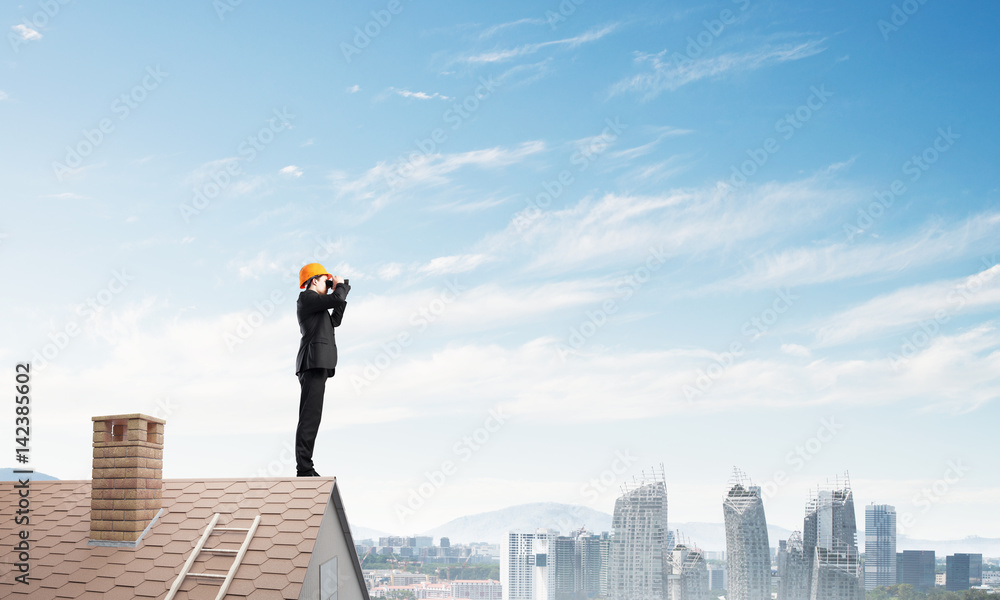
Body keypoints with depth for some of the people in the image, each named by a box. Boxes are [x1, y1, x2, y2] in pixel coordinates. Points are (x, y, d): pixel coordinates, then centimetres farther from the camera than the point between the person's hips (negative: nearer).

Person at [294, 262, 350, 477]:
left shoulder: (314, 303, 25)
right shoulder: (306, 297, -4)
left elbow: (335, 321, 28)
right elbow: (336, 299, -16)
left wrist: (341, 291, 23)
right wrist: (340, 284, 4)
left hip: (316, 366, 11)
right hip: (314, 362, -11)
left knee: (311, 417, 7)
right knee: (310, 417, -15)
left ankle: (305, 468, 6)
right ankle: (304, 470, -19)